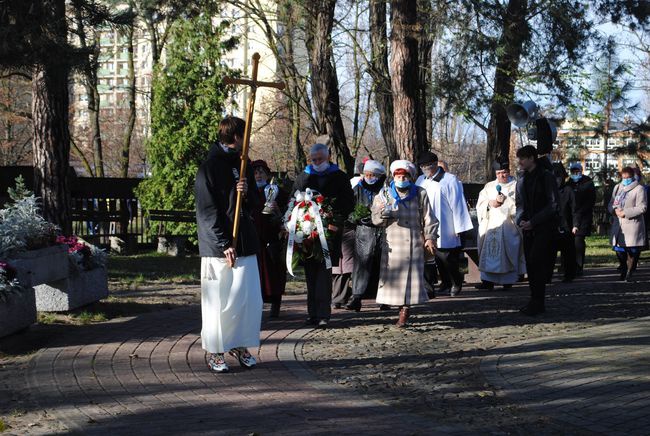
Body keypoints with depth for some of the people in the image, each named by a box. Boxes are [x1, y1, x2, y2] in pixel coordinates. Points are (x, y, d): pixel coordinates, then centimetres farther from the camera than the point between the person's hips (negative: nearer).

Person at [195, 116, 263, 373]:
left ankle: (240, 345, 20)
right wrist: (224, 245, -17)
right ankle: (215, 352, 9)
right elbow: (207, 212, -11)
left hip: (246, 245, 7)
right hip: (218, 248, -6)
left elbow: (256, 206, 18)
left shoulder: (244, 166, 16)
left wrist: (248, 193, -5)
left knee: (249, 299, 6)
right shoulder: (209, 168, -7)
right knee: (218, 301, -1)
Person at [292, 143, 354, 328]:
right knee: (310, 272, 6)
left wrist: (337, 222, -10)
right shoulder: (303, 178, 15)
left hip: (329, 231, -4)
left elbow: (348, 202, 3)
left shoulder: (339, 177, 6)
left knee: (324, 270, -10)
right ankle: (313, 313, 13)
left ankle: (322, 314, -13)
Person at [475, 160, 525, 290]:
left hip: (508, 225, -3)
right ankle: (488, 280, -5)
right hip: (490, 225, 3)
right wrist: (490, 203, -7)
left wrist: (506, 201, -13)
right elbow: (480, 204, 12)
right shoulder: (489, 186, 18)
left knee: (507, 252, -7)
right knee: (488, 251, -5)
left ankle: (508, 280, -1)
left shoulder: (515, 186, 6)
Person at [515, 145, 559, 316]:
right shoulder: (522, 180, 15)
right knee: (530, 265, 6)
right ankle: (536, 302, 14)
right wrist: (520, 220, -5)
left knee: (536, 263, -13)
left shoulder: (546, 177, -7)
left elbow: (553, 205, -12)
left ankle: (537, 302, -9)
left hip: (544, 227, -7)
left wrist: (533, 222, -16)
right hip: (528, 229, 7)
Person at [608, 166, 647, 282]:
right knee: (619, 251, 9)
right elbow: (610, 204, 17)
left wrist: (625, 213, -16)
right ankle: (623, 272, 25)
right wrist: (615, 210, -7)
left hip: (633, 225, -5)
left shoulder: (639, 189, -4)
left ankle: (630, 274, 7)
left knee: (632, 251, -3)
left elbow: (642, 207, -11)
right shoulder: (617, 187, 16)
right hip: (618, 225, 5)